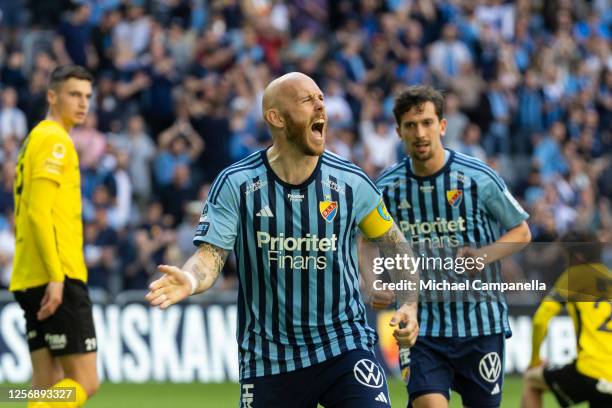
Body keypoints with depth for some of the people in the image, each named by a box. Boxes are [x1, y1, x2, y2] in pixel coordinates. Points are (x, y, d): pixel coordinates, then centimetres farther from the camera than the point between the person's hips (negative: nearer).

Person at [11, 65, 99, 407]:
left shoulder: (37, 139, 21)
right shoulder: (54, 140, -8)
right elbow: (38, 212, -18)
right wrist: (56, 277, -22)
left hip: (33, 281, 10)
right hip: (58, 278, -10)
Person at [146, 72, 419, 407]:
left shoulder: (351, 183, -2)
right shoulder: (235, 184, -6)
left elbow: (397, 247, 11)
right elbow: (210, 255, -11)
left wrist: (409, 305, -4)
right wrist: (190, 279, -33)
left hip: (344, 346, 0)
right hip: (268, 361, 0)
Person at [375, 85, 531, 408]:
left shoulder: (478, 178, -6)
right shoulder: (386, 187, 0)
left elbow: (521, 232, 5)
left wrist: (485, 255, -14)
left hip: (481, 323, -1)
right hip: (422, 325, 1)